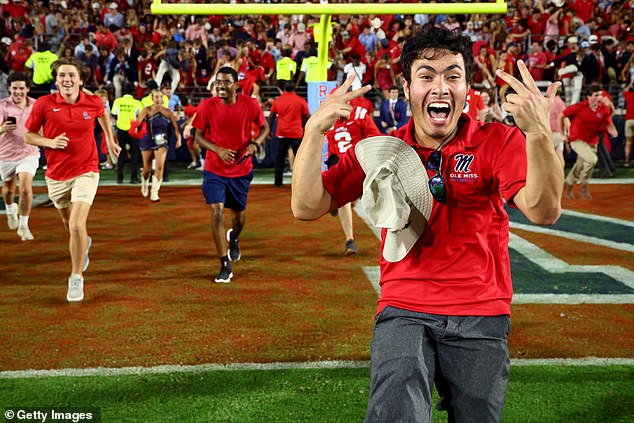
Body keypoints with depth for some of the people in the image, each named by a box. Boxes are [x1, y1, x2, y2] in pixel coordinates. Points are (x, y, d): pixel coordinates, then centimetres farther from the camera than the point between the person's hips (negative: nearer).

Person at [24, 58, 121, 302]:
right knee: (68, 222, 21)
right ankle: (84, 244, 57)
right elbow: (29, 135, 0)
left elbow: (103, 114, 19)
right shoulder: (44, 104, -10)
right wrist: (50, 142, -18)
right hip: (56, 175, 2)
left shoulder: (93, 102, -7)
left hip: (85, 172, -2)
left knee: (77, 225, -17)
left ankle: (76, 277, 1)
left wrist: (110, 139, 21)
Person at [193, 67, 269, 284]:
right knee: (217, 212, -13)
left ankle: (234, 238, 52)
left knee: (239, 214, 14)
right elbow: (199, 136, -3)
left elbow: (264, 127, 4)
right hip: (214, 170, -1)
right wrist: (218, 150, -21)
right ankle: (225, 266, -5)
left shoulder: (250, 105, -10)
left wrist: (255, 143, -17)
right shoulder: (206, 106, -11)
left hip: (241, 170, 1)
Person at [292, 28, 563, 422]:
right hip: (403, 310, 0)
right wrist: (314, 131, -14)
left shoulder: (498, 142, -1)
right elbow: (306, 207, -1)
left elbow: (543, 211, -17)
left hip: (481, 316, 1)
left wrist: (538, 134, -32)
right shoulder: (382, 150, 4)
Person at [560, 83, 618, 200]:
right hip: (577, 140, -5)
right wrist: (563, 134, -4)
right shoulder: (579, 107, -20)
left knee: (580, 166, 16)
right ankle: (583, 186, -7)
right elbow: (562, 116, -8)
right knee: (592, 159, -26)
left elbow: (609, 125, -6)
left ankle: (568, 186, 39)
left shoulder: (605, 109, -9)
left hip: (592, 142, 5)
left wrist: (613, 131, -31)